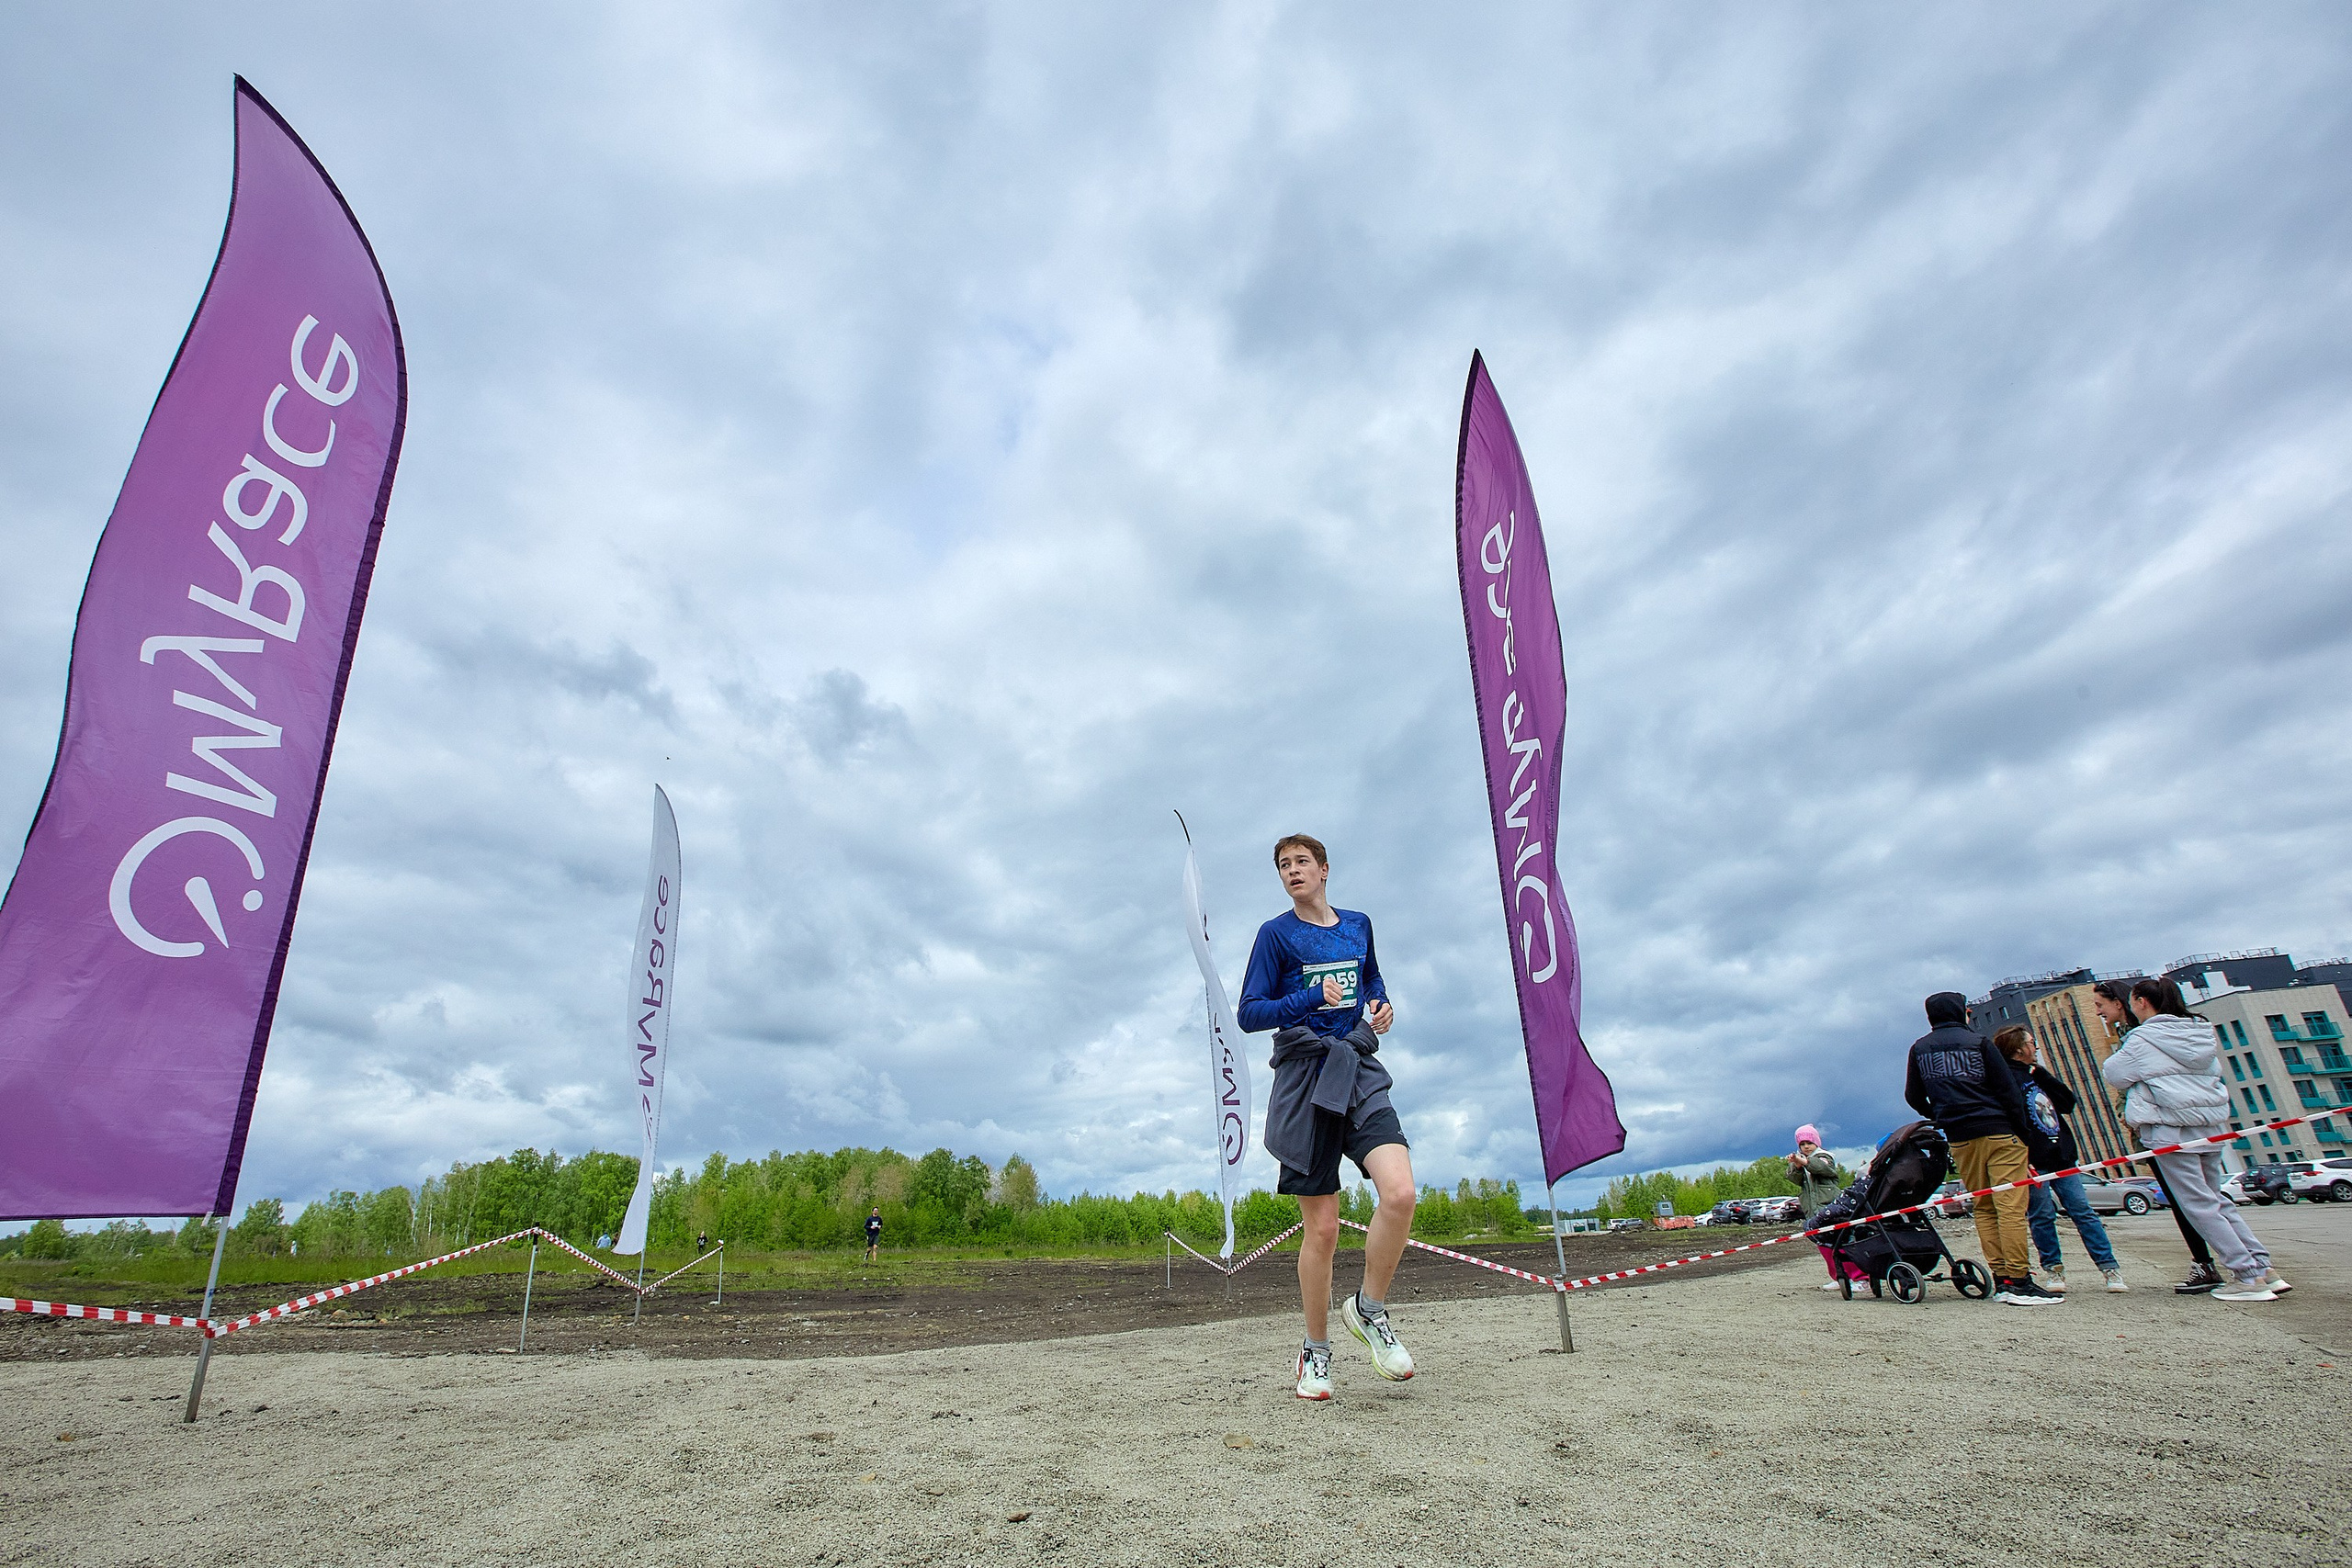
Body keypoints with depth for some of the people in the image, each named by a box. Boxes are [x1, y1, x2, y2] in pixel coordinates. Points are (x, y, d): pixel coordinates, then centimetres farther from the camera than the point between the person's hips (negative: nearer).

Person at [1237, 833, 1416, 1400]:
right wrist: (1314, 998, -14)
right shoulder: (1276, 933, 3)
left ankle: (1369, 1309, 7)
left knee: (1400, 1193, -20)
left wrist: (1382, 1005, 10)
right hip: (1304, 1078, -3)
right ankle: (1315, 1351, 23)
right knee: (1322, 1229, 0)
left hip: (1360, 1074, 3)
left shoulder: (1358, 925, 14)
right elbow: (1250, 1013, -1)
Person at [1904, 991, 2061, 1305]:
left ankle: (2001, 1280, 6)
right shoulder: (1977, 1042, 0)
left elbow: (1913, 1096, 12)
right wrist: (2023, 1132, -1)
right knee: (2011, 1206, -6)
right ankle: (2019, 1281, -9)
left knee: (1984, 1208, 10)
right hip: (1999, 1132, -4)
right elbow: (2008, 1088, -4)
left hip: (1960, 1139, 4)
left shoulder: (1919, 1048, 11)